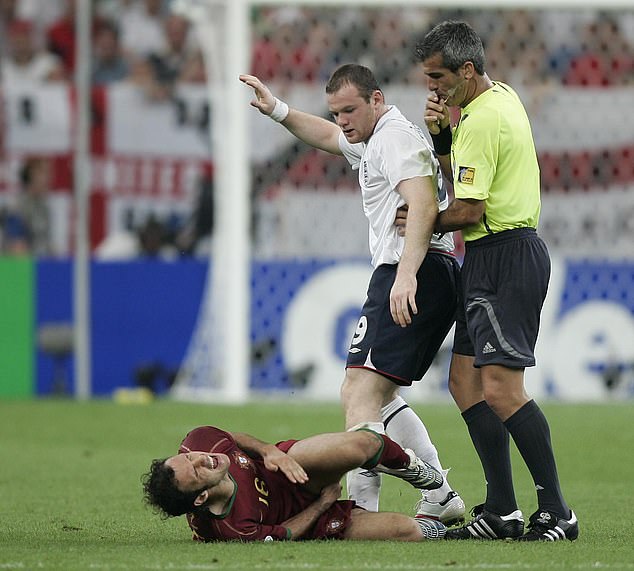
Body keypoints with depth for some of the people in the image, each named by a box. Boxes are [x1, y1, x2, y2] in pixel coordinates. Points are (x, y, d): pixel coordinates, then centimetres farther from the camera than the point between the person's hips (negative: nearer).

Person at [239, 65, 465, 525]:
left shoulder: (394, 137, -9)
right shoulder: (374, 138, 24)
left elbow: (424, 205, -23)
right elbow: (328, 136, 44)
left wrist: (406, 275, -34)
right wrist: (276, 110, 31)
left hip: (416, 273, -11)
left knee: (360, 395, -18)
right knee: (381, 397, 19)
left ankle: (361, 508, -28)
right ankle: (440, 500, 16)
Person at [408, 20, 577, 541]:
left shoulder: (482, 118, -17)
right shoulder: (504, 97, 15)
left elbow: (469, 210, -18)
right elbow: (465, 179, 21)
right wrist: (441, 133, 5)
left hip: (505, 258, -11)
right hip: (491, 262, 11)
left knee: (500, 389, -16)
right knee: (465, 382, 10)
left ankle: (557, 511, -13)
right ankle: (502, 511, 10)